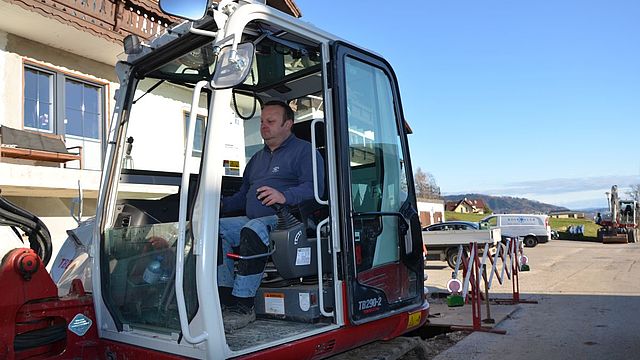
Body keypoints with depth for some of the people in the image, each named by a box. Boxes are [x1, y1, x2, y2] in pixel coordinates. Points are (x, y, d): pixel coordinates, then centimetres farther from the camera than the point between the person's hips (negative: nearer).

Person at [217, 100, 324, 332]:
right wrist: (221, 204, 9)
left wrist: (285, 196, -29)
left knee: (254, 230, -36)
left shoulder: (303, 150, 4)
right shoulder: (257, 158, 30)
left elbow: (313, 187, -12)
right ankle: (225, 296, -19)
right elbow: (243, 195, 28)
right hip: (254, 220, 8)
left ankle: (243, 304, -32)